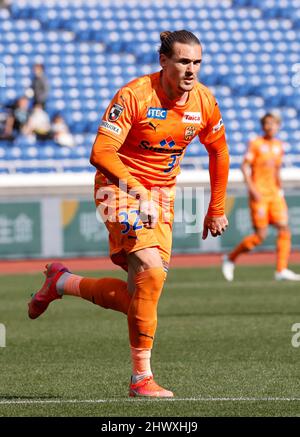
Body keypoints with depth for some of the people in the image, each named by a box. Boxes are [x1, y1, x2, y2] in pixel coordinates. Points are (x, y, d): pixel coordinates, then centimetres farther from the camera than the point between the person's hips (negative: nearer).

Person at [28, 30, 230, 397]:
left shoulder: (203, 101, -3)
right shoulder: (134, 95, -19)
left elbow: (218, 151, 15)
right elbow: (100, 153, -26)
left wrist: (216, 210, 16)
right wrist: (137, 189, -39)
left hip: (161, 195, 6)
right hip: (120, 187, -6)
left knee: (136, 297, -1)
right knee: (152, 270, -27)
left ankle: (62, 283, 26)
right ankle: (141, 377, -18)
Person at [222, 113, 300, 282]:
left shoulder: (279, 146, 13)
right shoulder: (256, 144, -4)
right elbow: (245, 166, -8)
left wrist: (280, 188, 15)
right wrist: (252, 188, -17)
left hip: (275, 194, 6)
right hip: (259, 195, -6)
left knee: (284, 230, -7)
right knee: (260, 236, -8)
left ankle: (281, 270, -5)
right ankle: (230, 258, 11)